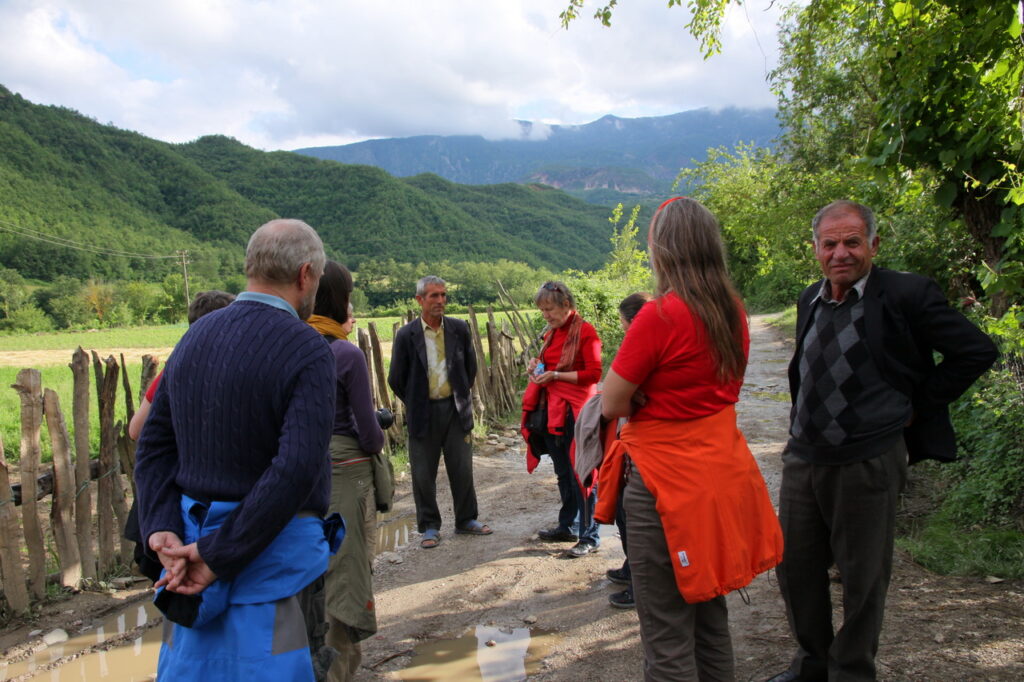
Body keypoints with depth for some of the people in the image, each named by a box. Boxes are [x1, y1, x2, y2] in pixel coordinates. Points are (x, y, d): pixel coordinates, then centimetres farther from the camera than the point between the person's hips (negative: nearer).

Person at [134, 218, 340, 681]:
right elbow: (298, 467, -25)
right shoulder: (306, 351, -17)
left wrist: (163, 531, -3)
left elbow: (155, 444, 5)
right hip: (273, 549, -7)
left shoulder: (196, 337, 5)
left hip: (195, 530, 7)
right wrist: (219, 556, -19)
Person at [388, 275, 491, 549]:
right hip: (423, 413, -2)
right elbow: (396, 379, 0)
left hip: (456, 409, 2)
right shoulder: (407, 335, -8)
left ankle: (466, 519, 27)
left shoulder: (459, 329, 0)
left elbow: (470, 367, 12)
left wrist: (462, 397, 11)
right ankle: (429, 527, 21)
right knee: (423, 474, 6)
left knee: (462, 469, 11)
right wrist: (416, 405, 4)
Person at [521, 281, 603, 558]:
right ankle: (568, 526, 30)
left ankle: (589, 537, 5)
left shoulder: (585, 331, -11)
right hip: (551, 410, 8)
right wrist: (537, 367, 7)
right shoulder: (551, 334, 14)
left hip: (575, 411, -8)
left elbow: (593, 374, -17)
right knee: (563, 473, 17)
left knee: (580, 474, -4)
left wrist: (555, 375, -19)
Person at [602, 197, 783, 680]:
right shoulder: (733, 311, 4)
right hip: (722, 474, 8)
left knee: (667, 638, 5)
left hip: (667, 481, -8)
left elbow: (610, 405, -13)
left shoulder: (660, 315, -18)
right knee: (711, 621, 22)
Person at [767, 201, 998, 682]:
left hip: (868, 462, -6)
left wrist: (916, 407, -6)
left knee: (862, 578, 10)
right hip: (803, 457, 6)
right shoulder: (810, 300, 9)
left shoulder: (907, 295, -10)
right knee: (795, 566, 15)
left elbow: (976, 352, -8)